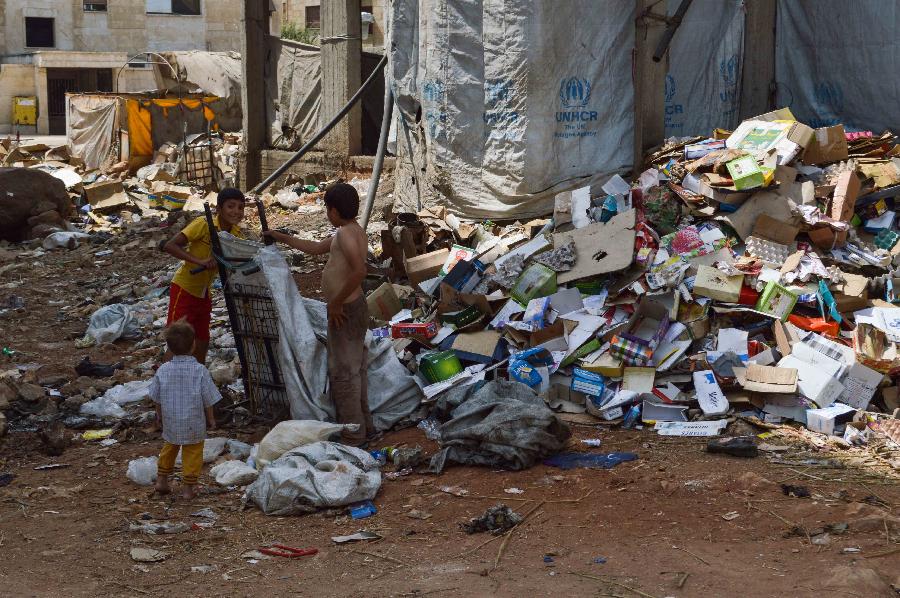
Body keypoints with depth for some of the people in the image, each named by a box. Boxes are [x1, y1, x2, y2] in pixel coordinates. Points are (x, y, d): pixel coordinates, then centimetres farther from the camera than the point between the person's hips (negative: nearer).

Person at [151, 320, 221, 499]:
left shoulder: (163, 370, -9)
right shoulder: (200, 370, -16)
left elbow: (156, 397, 3)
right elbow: (208, 399, -9)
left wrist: (159, 415, 19)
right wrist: (210, 419, 5)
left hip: (170, 422, 3)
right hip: (194, 424, -3)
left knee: (169, 448, 24)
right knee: (192, 452, 10)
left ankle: (162, 479, 31)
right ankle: (189, 487, 14)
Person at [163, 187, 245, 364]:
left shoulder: (236, 233, -4)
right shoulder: (203, 224, -23)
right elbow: (170, 246, -27)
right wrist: (199, 261, -37)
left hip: (204, 292, 6)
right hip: (184, 289, -6)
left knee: (202, 342, 14)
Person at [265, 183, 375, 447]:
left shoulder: (346, 233, -19)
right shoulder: (351, 231, 13)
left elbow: (359, 271, -35)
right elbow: (316, 248, 28)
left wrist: (336, 302, -25)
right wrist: (283, 238, 32)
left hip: (346, 312, -10)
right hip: (352, 309, 10)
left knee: (343, 372, -3)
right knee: (354, 370, 18)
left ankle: (353, 437, 4)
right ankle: (364, 428, 27)